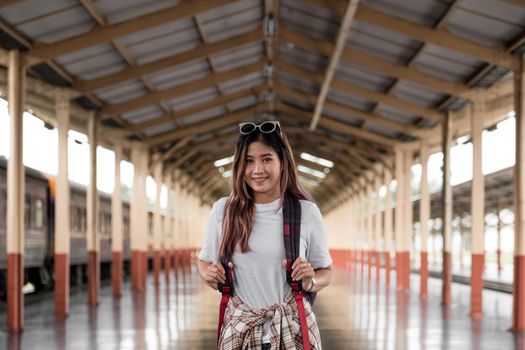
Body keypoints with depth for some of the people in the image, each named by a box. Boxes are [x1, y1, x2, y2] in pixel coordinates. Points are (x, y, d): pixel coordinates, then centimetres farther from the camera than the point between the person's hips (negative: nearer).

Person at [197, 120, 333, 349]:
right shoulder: (222, 210, -1)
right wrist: (209, 274, -8)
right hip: (239, 329, 1)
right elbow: (204, 260, 13)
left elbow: (325, 271, 7)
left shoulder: (307, 212, -3)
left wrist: (310, 282, -14)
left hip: (292, 329, -1)